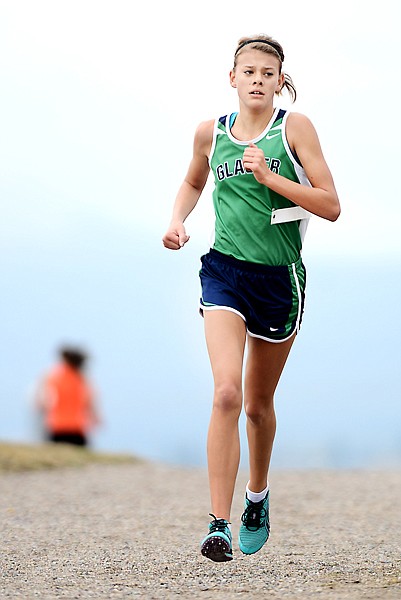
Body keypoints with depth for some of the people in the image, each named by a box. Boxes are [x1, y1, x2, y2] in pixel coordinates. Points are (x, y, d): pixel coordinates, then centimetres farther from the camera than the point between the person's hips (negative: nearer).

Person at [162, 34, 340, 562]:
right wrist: (177, 220, 6)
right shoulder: (211, 133, 4)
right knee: (226, 394, -20)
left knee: (259, 403, 15)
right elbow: (193, 184, 26)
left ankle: (258, 497, 43)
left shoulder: (294, 127, -4)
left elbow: (331, 206, -8)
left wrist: (269, 177, -16)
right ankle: (219, 525, -20)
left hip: (279, 276, 0)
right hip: (225, 270, 0)